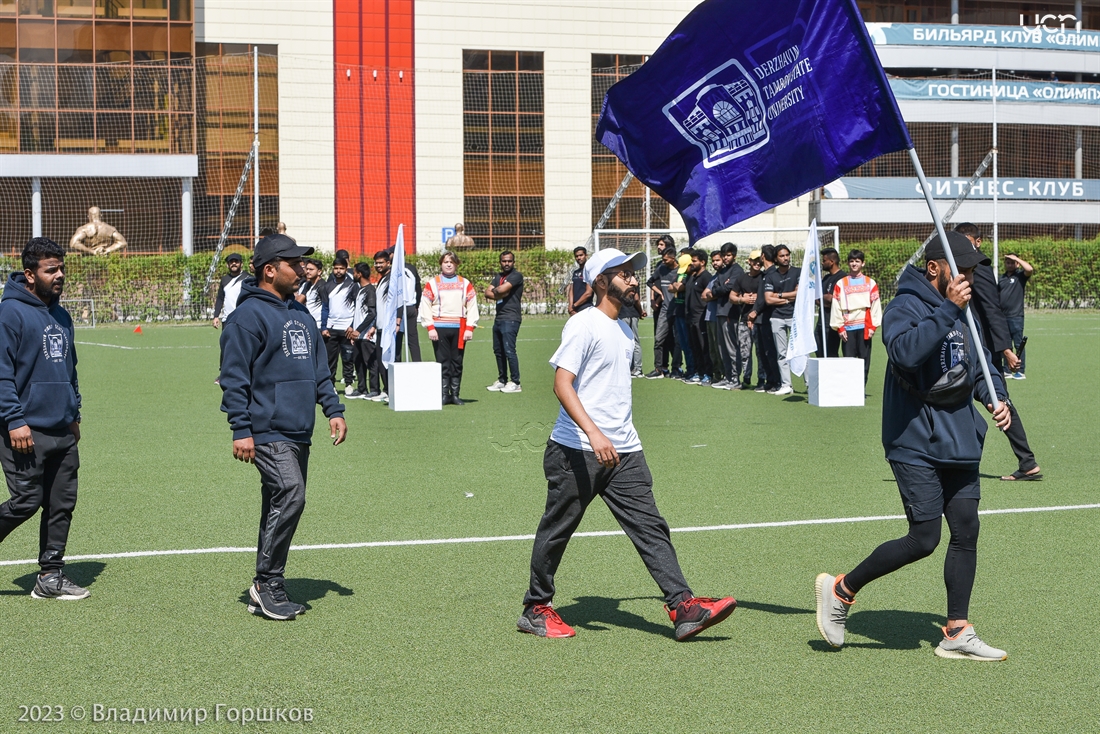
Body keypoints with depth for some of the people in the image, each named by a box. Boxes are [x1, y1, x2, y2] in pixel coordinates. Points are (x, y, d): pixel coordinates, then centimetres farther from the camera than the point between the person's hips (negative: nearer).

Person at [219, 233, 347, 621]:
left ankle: (266, 589, 18)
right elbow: (234, 377, -12)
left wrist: (333, 409, 12)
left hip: (299, 433, 9)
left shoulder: (301, 315, 17)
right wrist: (241, 430, -16)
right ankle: (266, 583, -8)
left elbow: (319, 368, 23)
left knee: (283, 507, 10)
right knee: (289, 496, -19)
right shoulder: (249, 316, -9)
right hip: (268, 432, -9)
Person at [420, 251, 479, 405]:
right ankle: (444, 395, 2)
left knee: (457, 363, 5)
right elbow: (425, 306, 1)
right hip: (440, 328, -1)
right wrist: (430, 327, -8)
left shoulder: (465, 284, 10)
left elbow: (472, 306, 7)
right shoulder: (432, 283, 5)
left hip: (459, 329, 2)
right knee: (443, 362, -1)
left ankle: (455, 395, 11)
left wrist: (470, 328, -3)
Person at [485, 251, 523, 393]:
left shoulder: (516, 275, -6)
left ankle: (515, 383, -9)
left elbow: (502, 289, -18)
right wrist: (499, 294, -9)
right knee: (498, 351, 12)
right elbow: (488, 293, 8)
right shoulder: (498, 276, 18)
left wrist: (495, 290, 3)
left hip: (511, 319, -8)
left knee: (509, 350, -13)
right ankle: (502, 380, 21)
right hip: (499, 318, 8)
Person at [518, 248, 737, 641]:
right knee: (556, 531, 5)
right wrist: (594, 434, -31)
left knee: (651, 527, -4)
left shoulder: (624, 329, 16)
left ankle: (683, 608, -11)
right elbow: (562, 384, -20)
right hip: (576, 451, -7)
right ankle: (536, 608, 20)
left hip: (623, 450, 7)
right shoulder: (583, 325, -10)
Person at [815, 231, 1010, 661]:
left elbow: (978, 367, 26)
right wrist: (947, 311, -32)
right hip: (916, 445, -8)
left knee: (966, 532, 5)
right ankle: (841, 590, 9)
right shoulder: (904, 309, -12)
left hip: (960, 444, 8)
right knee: (923, 540, -9)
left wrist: (993, 398, 7)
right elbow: (906, 353, -32)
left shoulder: (962, 313, 14)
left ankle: (957, 633, 14)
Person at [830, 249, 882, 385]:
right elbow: (836, 307, 3)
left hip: (865, 328, 0)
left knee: (864, 360, 1)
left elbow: (875, 305, 4)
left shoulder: (870, 283, 7)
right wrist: (839, 328, -3)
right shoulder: (840, 284, 6)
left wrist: (873, 326, -4)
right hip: (847, 328, 0)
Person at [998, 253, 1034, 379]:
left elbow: (1029, 269, -23)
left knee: (1018, 344, -4)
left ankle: (1020, 371, -3)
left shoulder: (1020, 275, -2)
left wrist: (1016, 258, -13)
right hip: (1003, 316, 7)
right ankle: (1008, 370, 17)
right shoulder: (1002, 278, 16)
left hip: (1016, 316, -7)